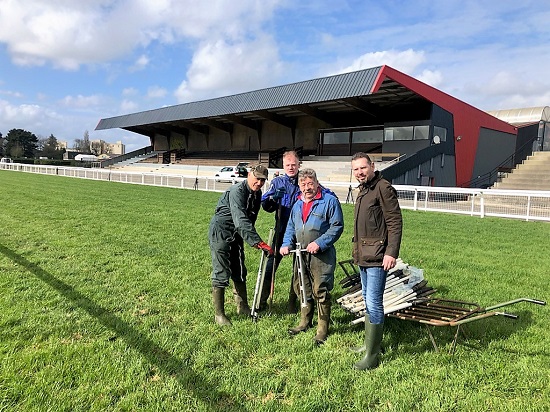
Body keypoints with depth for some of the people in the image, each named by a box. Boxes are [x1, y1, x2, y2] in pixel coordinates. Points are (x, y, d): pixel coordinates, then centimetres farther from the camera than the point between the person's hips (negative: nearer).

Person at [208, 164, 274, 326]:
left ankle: (242, 307, 30)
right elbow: (241, 220, -38)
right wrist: (258, 242, -45)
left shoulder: (257, 194, 1)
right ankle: (219, 314, 7)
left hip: (236, 234, 8)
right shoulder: (237, 191, -26)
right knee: (221, 274, -5)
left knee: (239, 272, 15)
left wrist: (253, 238, 16)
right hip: (220, 233, -8)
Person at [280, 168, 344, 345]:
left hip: (322, 256, -7)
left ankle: (323, 329, 11)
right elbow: (291, 227, 20)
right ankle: (305, 322, 34)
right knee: (302, 289, 15)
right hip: (301, 255, 7)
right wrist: (286, 244, 3)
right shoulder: (298, 204, 14)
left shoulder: (329, 200, -8)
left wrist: (319, 243, -19)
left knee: (321, 292, -3)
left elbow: (337, 226, -11)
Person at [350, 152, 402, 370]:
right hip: (363, 256, 10)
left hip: (377, 257, -10)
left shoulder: (383, 188, -12)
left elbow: (395, 222, -17)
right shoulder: (362, 190, 17)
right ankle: (370, 343, 32)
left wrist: (392, 252, -22)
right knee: (368, 301, 18)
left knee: (374, 303, -6)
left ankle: (372, 356, 3)